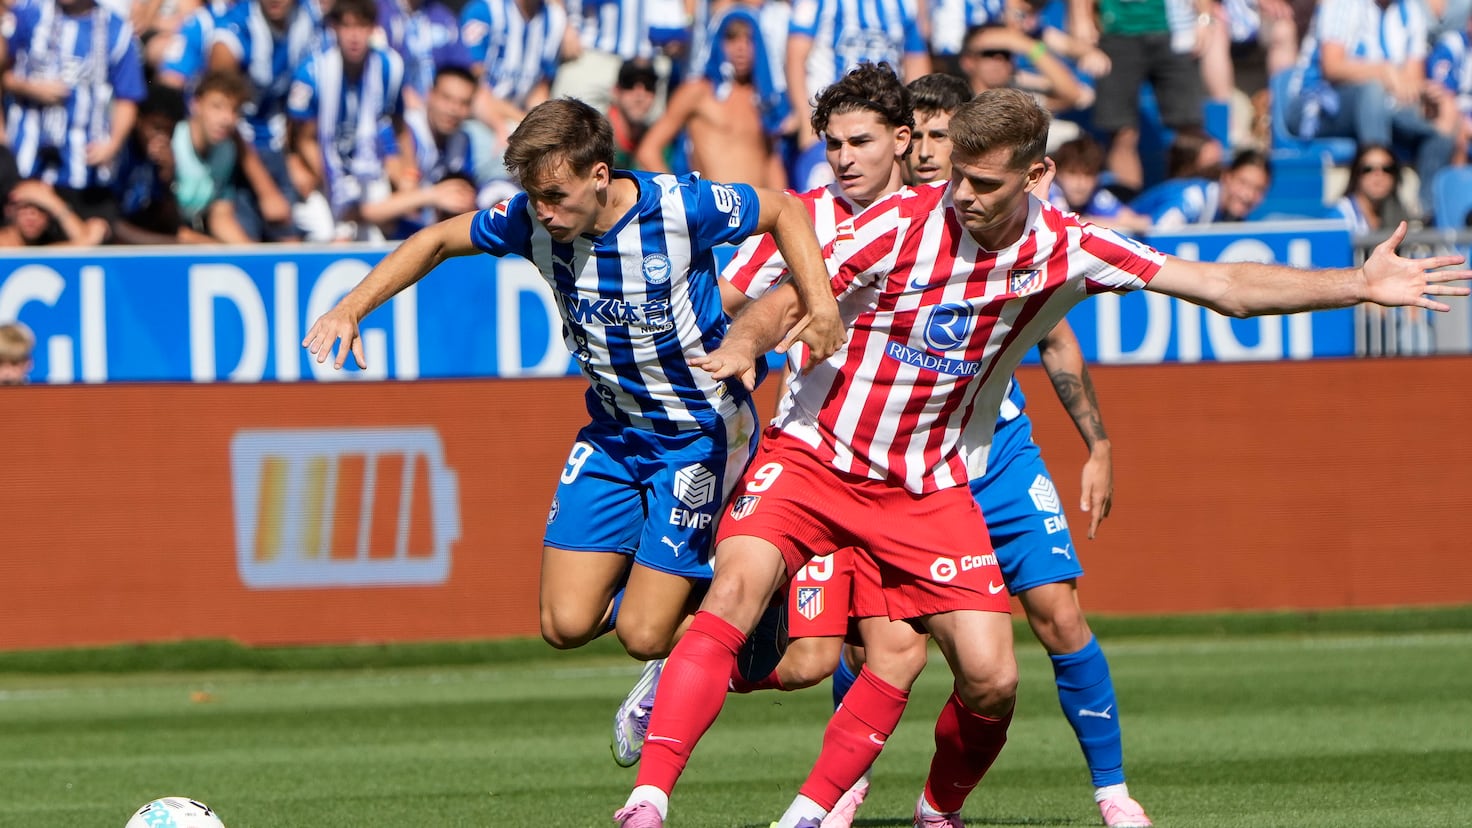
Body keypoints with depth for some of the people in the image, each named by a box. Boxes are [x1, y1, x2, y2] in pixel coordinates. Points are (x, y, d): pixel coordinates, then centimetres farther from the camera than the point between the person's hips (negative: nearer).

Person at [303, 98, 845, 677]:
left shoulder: (681, 207, -23)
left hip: (702, 431, -5)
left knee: (642, 636, -10)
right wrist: (350, 309, -6)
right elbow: (437, 241, 4)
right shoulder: (531, 221, -12)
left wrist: (820, 304, -20)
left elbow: (784, 210, -7)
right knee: (567, 625, -5)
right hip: (613, 430, 5)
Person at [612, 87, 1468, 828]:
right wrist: (741, 346, -34)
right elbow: (782, 304, -11)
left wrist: (1359, 284, -9)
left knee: (991, 678, -9)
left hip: (931, 487, 2)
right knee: (738, 588, -27)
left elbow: (1228, 285, -4)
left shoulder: (1067, 251, -7)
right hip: (813, 453, -2)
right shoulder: (903, 223, -14)